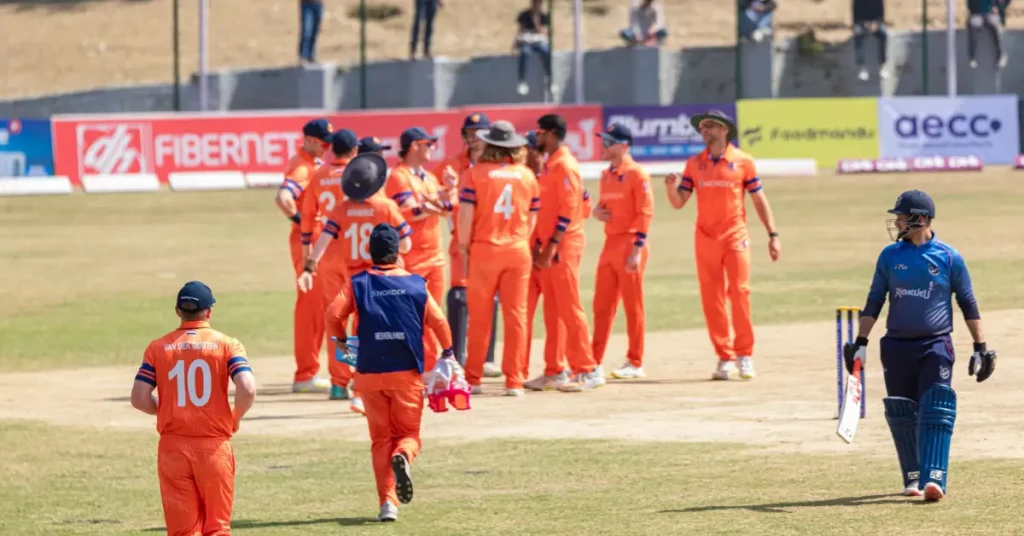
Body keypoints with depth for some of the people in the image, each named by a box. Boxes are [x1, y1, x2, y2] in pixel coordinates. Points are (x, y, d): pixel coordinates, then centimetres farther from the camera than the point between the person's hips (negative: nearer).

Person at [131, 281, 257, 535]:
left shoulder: (158, 348, 1)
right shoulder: (226, 344, -3)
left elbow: (139, 399, -5)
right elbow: (247, 389, -17)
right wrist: (235, 418, 3)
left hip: (173, 448, 1)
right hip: (214, 447, -1)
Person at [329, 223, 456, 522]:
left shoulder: (358, 284, 0)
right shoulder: (415, 284, 1)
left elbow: (335, 314, -10)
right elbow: (438, 321, -2)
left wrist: (342, 341, 11)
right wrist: (447, 352, 15)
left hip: (370, 373, 0)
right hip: (407, 373, 0)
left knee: (380, 439, 11)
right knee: (408, 433, 12)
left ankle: (388, 502, -1)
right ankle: (403, 457, -25)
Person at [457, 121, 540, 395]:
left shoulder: (475, 174, -5)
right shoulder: (527, 175, 5)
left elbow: (465, 215, -10)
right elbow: (533, 218, 7)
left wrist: (464, 249, -1)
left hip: (484, 251, -2)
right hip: (518, 253, 2)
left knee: (479, 318, 6)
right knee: (516, 316, 4)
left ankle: (473, 379, 11)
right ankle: (514, 380, 3)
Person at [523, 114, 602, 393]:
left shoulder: (565, 165, -13)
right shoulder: (548, 166, 15)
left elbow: (568, 210, -18)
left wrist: (552, 245, -20)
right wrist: (539, 245, 15)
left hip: (564, 247, -9)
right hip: (548, 248, 9)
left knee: (570, 309, -8)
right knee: (552, 312, 10)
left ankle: (588, 371, -6)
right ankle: (553, 372, 14)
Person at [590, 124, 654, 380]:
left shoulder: (637, 174, -9)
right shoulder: (606, 175, 15)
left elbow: (645, 213, -14)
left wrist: (637, 249, -19)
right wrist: (597, 211, 1)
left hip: (630, 245, -8)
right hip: (610, 243, 8)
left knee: (633, 306, -2)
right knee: (601, 305, 8)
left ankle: (635, 364, 4)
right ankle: (594, 361, 13)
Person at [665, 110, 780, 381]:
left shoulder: (742, 161, 1)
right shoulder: (694, 163, 8)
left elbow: (759, 199, 4)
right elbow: (678, 203, 7)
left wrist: (773, 235, -1)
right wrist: (671, 187, -15)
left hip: (735, 237, -3)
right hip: (705, 239, 3)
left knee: (740, 294, -9)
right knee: (711, 300, 0)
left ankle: (744, 355, 0)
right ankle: (724, 358, 6)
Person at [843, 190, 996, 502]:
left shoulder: (949, 258, -2)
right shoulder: (890, 256, 5)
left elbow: (968, 304, 4)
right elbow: (874, 302, 9)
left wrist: (981, 347, 2)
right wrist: (861, 343, 3)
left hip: (936, 346, -3)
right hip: (896, 347, 3)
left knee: (936, 413, -14)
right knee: (901, 416, 6)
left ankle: (934, 479, -21)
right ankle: (912, 478, 20)